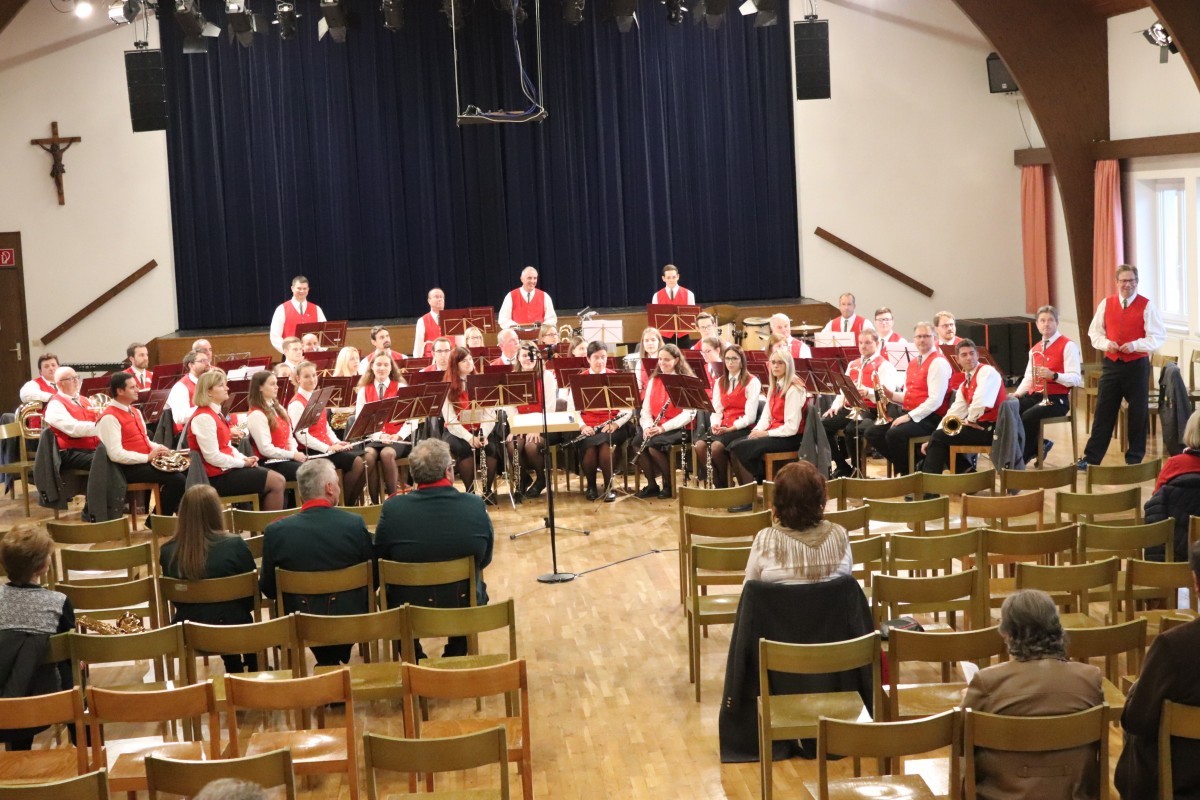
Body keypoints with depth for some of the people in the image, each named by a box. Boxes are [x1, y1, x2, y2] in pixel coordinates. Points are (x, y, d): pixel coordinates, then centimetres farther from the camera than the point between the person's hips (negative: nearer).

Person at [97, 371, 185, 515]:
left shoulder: (135, 412, 16)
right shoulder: (109, 417, -15)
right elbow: (116, 455, -23)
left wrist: (158, 449, 1)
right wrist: (148, 457, -21)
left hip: (145, 462, 10)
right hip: (129, 468, -9)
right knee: (177, 480, -23)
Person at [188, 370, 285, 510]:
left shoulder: (217, 413, 14)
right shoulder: (204, 418, -18)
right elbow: (213, 457, -21)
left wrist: (244, 458, 0)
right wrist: (243, 462, -12)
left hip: (227, 469, 10)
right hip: (218, 477, -10)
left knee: (278, 480, 2)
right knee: (275, 482, -13)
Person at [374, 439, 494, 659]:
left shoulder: (392, 509, -19)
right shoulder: (476, 506, -16)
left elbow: (379, 561, -2)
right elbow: (485, 560, 0)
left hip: (407, 609, -1)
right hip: (466, 606, 1)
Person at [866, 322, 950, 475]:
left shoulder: (938, 363, -10)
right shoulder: (913, 363, 18)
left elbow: (935, 400, -19)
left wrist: (909, 416, -22)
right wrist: (892, 395, 1)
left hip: (929, 418, -9)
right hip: (909, 414, 9)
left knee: (894, 434, -31)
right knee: (872, 432, -5)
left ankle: (907, 472, -11)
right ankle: (902, 463, 3)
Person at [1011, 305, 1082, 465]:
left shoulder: (1068, 346, -6)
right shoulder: (1034, 349, 18)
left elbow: (1076, 379, -15)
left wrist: (1053, 375, -31)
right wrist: (1017, 393, -1)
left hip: (1056, 399, -7)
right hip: (1034, 396, 7)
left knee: (1027, 417, -32)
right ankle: (1037, 446, 0)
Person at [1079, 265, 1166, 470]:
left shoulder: (1147, 306, -5)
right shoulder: (1106, 304, 4)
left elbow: (1158, 337, -8)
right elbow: (1094, 332, 9)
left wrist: (1135, 345, -22)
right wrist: (1106, 343, -11)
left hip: (1137, 366, -2)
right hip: (1111, 364, 2)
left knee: (1138, 414, 7)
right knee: (1103, 412, 4)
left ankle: (1134, 459, 19)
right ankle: (1091, 458, 8)